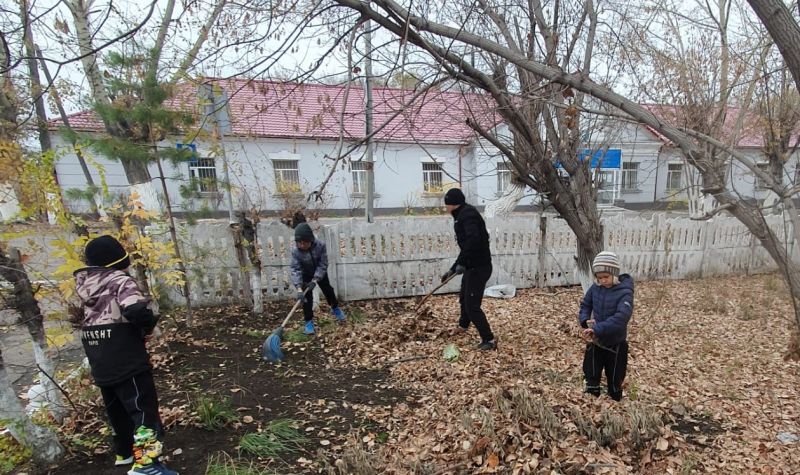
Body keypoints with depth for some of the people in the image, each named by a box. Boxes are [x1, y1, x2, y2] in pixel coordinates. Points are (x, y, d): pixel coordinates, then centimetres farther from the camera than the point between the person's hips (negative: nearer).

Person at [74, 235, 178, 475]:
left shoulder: (86, 286, 9)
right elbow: (136, 311, -32)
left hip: (100, 365, 8)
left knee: (117, 409, 22)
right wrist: (150, 327, -11)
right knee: (144, 408, -4)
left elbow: (88, 319, 18)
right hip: (126, 361, -8)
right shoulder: (120, 281, -14)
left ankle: (125, 452, 37)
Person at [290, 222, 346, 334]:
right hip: (305, 275, -1)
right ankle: (309, 321, 8)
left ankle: (335, 308, 41)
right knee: (306, 297, -7)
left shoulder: (320, 245, -33)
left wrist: (315, 280, -32)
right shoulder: (295, 251, -31)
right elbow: (295, 270, -32)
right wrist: (299, 288, -42)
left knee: (328, 290, 14)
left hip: (320, 273, 1)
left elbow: (323, 265, -26)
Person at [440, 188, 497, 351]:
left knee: (472, 305, -6)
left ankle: (489, 340, 5)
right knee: (464, 298, 28)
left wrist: (461, 262, -31)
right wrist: (452, 269, 22)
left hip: (479, 267, -11)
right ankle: (463, 325, 51)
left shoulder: (467, 213, -15)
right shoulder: (462, 216, 16)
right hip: (472, 266, 11)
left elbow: (473, 238, -32)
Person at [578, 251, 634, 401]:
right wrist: (585, 321, -13)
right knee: (592, 379, 15)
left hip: (615, 344, -4)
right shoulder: (595, 288, -5)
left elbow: (621, 317, -33)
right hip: (595, 342, 4)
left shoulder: (624, 292, -20)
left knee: (615, 382, 16)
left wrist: (597, 329, -39)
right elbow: (585, 305, 7)